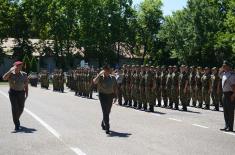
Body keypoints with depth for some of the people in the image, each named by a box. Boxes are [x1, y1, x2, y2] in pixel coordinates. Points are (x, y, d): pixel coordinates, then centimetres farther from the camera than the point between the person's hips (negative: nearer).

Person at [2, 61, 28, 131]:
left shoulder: (24, 75, 2)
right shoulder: (10, 74, -5)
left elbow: (26, 85, 6)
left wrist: (26, 94, -1)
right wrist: (10, 71, -25)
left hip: (21, 92, 3)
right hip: (13, 92, -3)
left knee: (21, 108, 9)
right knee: (15, 107, -14)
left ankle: (16, 119, 39)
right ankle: (17, 124, -9)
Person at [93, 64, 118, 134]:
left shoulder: (113, 78, 4)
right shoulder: (100, 77, -6)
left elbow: (115, 87, 10)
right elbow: (95, 81, -26)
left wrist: (115, 96, 7)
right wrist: (100, 74, -25)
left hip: (110, 96, 4)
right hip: (103, 95, -4)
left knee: (108, 111, 16)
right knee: (105, 111, -10)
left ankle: (103, 123, 40)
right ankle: (107, 128, -9)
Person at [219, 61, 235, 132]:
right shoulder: (224, 73, 11)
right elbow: (220, 75, 32)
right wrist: (221, 69, 14)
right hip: (224, 93, 9)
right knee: (225, 111, 14)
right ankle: (227, 126, 24)